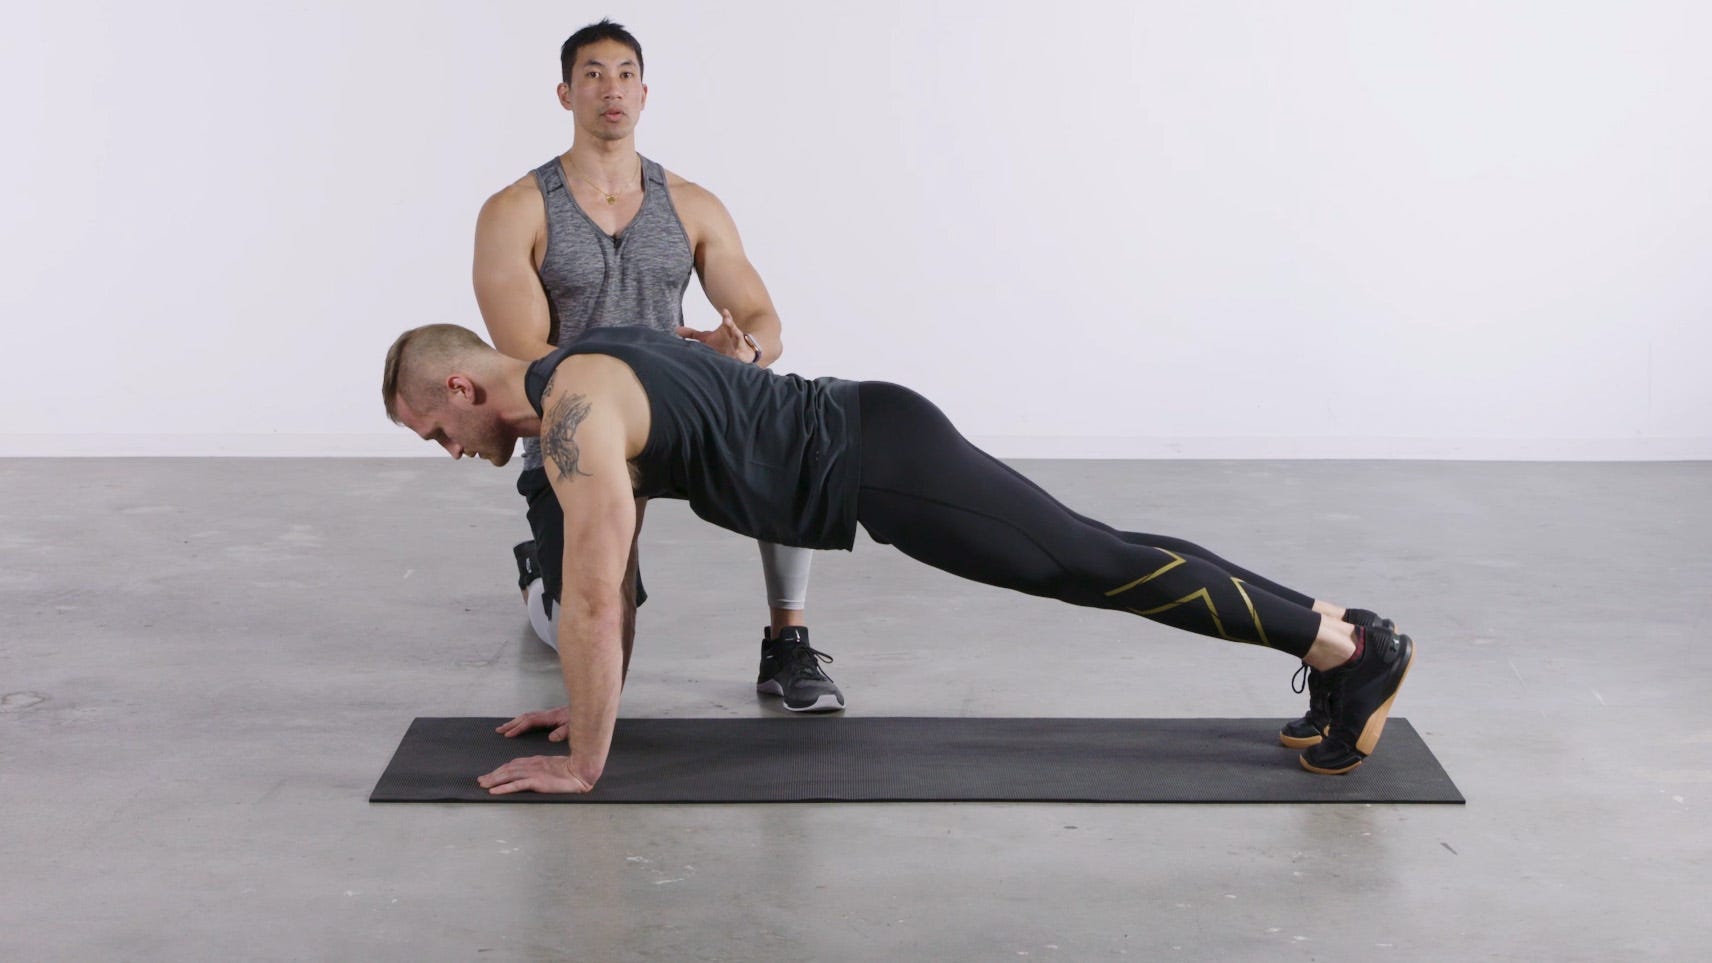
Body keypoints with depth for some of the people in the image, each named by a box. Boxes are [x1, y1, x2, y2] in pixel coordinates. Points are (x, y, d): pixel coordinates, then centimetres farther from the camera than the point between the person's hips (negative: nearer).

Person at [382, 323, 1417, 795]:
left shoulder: (574, 415, -16)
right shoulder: (591, 382, 15)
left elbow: (591, 599, -19)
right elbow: (615, 576, 25)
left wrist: (584, 762, -10)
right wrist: (592, 704, 26)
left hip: (883, 469, -9)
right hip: (874, 443, 9)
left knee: (1100, 569, -7)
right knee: (1099, 559, 12)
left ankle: (1357, 648, -2)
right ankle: (1331, 629, 17)